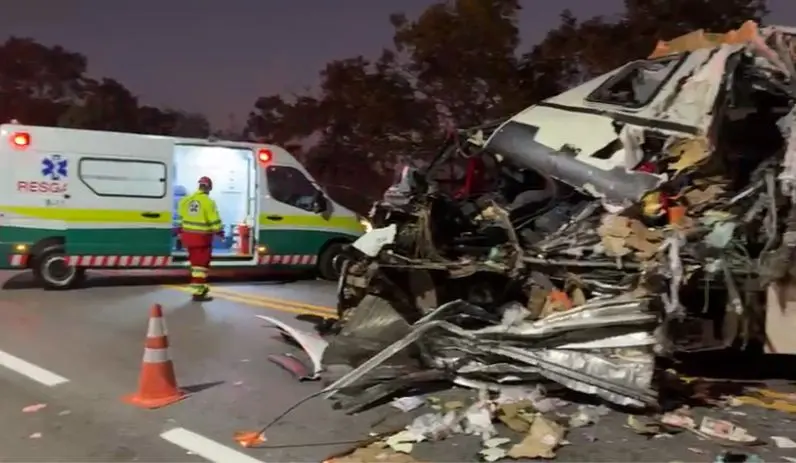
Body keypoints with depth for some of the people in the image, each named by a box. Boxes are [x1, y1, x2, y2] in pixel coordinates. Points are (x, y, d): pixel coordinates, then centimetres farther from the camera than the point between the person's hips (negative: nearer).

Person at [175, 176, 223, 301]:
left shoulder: (186, 200, 7)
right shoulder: (208, 202, -15)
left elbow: (180, 218, 14)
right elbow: (214, 220, -14)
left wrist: (180, 232, 23)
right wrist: (220, 231, 2)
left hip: (188, 236, 7)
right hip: (202, 237, -7)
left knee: (196, 262, 19)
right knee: (201, 264, -1)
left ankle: (201, 287, 31)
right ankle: (198, 292, -2)